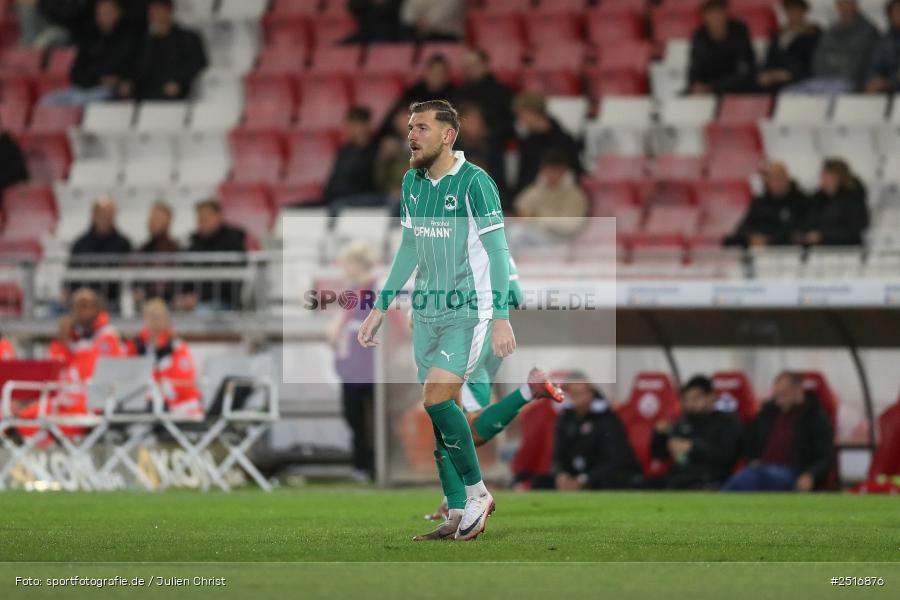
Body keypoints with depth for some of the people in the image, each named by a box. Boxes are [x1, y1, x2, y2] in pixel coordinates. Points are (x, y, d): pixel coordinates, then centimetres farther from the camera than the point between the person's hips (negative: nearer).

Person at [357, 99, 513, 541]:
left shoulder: (474, 182, -13)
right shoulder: (412, 182, 8)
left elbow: (497, 252, -14)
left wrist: (501, 316, -21)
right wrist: (380, 308, 18)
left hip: (470, 311, -7)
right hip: (427, 312, 7)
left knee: (436, 398, -19)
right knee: (435, 412, 4)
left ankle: (477, 493, -4)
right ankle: (458, 511, 12)